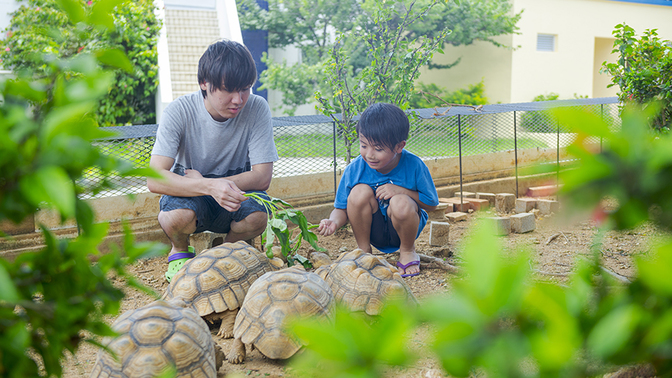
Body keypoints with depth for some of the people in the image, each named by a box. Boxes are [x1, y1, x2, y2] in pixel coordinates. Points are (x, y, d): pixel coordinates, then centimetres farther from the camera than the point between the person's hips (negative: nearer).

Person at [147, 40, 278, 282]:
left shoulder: (257, 109, -17)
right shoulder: (179, 112, -20)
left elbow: (262, 177, -17)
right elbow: (155, 179, -27)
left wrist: (202, 180, -22)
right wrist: (209, 186, -43)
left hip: (237, 189, 1)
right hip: (188, 193, -1)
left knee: (258, 215, -31)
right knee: (179, 216, -35)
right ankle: (180, 251, 4)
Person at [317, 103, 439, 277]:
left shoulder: (414, 166, -19)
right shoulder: (354, 170, -16)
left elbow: (431, 204, -11)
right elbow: (342, 208, -8)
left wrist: (400, 190, -25)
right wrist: (334, 221, -32)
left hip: (403, 229, -1)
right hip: (374, 231, 1)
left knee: (401, 203, -35)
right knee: (360, 191, -27)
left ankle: (407, 251, -1)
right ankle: (363, 250, -3)